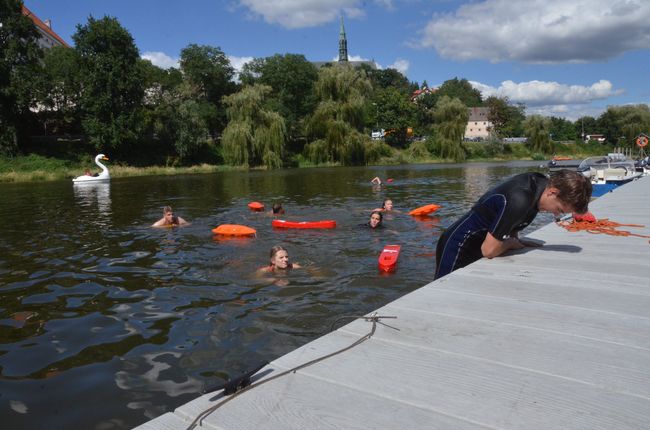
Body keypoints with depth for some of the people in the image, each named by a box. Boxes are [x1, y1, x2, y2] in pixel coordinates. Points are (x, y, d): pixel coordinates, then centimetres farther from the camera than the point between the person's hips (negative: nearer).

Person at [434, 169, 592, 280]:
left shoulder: (540, 182, -5)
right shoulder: (519, 200, -33)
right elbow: (489, 250, -27)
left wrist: (515, 240, 2)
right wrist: (510, 242, -8)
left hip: (477, 247, 9)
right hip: (457, 248, -9)